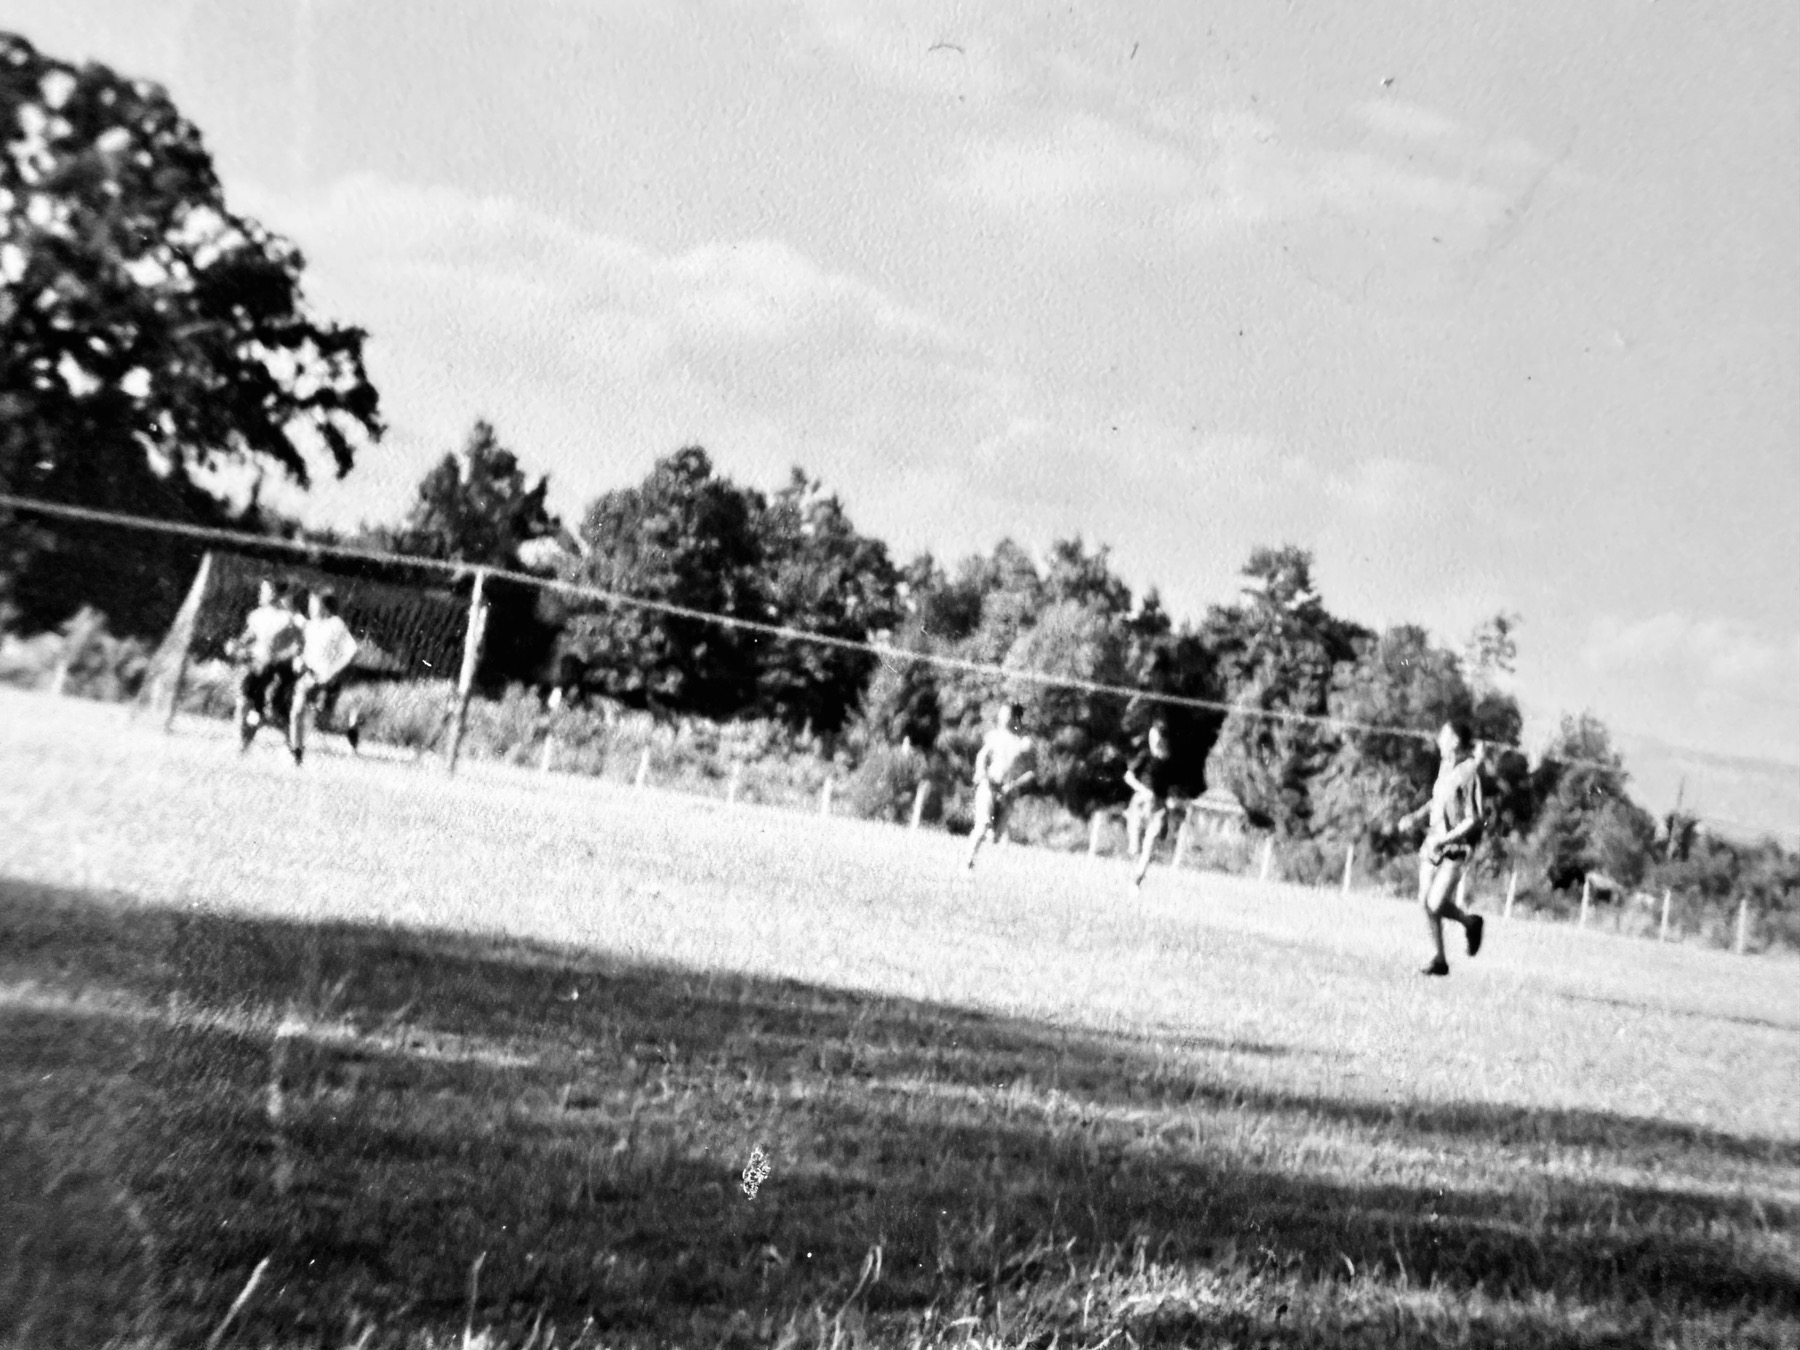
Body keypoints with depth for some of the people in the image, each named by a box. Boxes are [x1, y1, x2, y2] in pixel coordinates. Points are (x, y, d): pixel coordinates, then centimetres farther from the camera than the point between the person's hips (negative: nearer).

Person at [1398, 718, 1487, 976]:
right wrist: (1416, 815, 9)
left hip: (1457, 848, -7)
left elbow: (1473, 820, -18)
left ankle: (1470, 922, 18)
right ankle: (1439, 960, 17)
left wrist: (1444, 840, -21)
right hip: (1434, 841, 7)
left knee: (1436, 904, -13)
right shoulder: (1445, 764, 4)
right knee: (1425, 902, 5)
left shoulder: (1468, 773, -19)